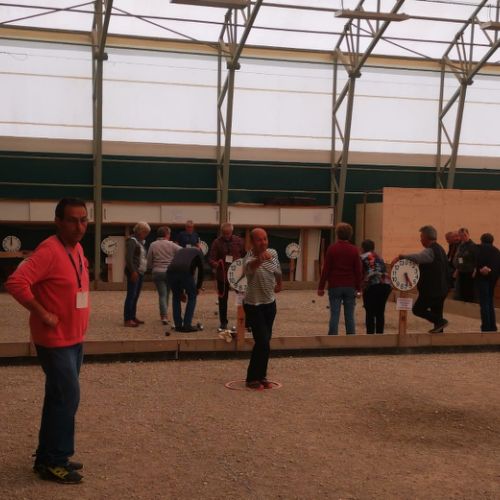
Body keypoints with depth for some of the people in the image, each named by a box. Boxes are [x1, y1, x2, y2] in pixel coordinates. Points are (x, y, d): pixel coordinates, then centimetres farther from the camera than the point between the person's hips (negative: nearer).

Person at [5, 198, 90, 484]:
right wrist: (43, 314, -24)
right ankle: (53, 462, 6)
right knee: (67, 398, -6)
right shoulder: (49, 250, -20)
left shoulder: (77, 248, 8)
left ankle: (49, 457, 26)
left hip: (74, 339, 9)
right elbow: (16, 283, -28)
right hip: (55, 341, -9)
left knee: (60, 397, 15)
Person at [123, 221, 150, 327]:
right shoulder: (132, 241, -9)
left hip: (140, 272, 9)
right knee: (131, 295, -11)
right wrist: (133, 271, -22)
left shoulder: (140, 241, 19)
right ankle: (127, 319, -11)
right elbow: (128, 257, -18)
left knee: (136, 296, 12)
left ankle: (133, 317, 18)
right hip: (134, 272, -9)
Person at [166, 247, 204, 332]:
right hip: (186, 272, -4)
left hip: (170, 271, 4)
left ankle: (178, 325, 23)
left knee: (176, 297, 25)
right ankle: (187, 325, 12)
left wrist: (181, 292, 41)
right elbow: (201, 271, 19)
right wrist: (198, 287, 32)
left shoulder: (181, 250, 38)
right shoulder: (198, 253, 26)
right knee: (192, 297, 17)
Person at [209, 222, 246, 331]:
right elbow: (211, 258, -8)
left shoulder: (239, 241, 3)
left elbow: (246, 255, 11)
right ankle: (223, 322, 20)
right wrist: (215, 264, -29)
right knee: (223, 299, 8)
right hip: (222, 275, 0)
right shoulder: (217, 242, -3)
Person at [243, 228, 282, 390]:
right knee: (262, 342, -11)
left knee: (265, 341, 13)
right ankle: (252, 378, 4)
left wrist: (279, 284, 31)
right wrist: (260, 259, -72)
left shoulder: (273, 253, -5)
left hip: (270, 303, 6)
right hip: (253, 305, -6)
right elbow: (250, 266, -51)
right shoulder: (250, 258, -25)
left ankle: (261, 376, 26)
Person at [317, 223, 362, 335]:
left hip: (335, 287, -2)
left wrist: (321, 287, 0)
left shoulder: (332, 249, -4)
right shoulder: (354, 250, 2)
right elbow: (358, 271, 2)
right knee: (349, 315, 5)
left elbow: (326, 269, -4)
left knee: (334, 314, -1)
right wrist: (358, 288, 9)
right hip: (350, 287, 2)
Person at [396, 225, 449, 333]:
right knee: (436, 312, 13)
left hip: (431, 289, -9)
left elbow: (417, 257, -37)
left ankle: (440, 321, -11)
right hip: (441, 289, 9)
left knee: (418, 309, -4)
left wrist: (400, 257, -40)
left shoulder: (430, 250, -17)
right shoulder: (440, 249, 16)